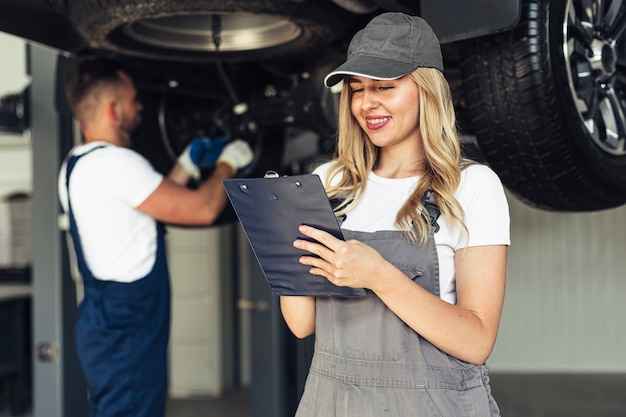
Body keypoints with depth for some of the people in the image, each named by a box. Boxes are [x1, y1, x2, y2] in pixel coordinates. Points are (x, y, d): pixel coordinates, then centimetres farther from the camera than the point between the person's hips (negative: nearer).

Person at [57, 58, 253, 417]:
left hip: (106, 323, 10)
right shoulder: (114, 162, -19)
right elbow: (203, 209, -17)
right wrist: (227, 165, 1)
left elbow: (153, 203, 22)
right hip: (127, 333, -10)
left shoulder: (76, 165, 13)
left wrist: (189, 164, 21)